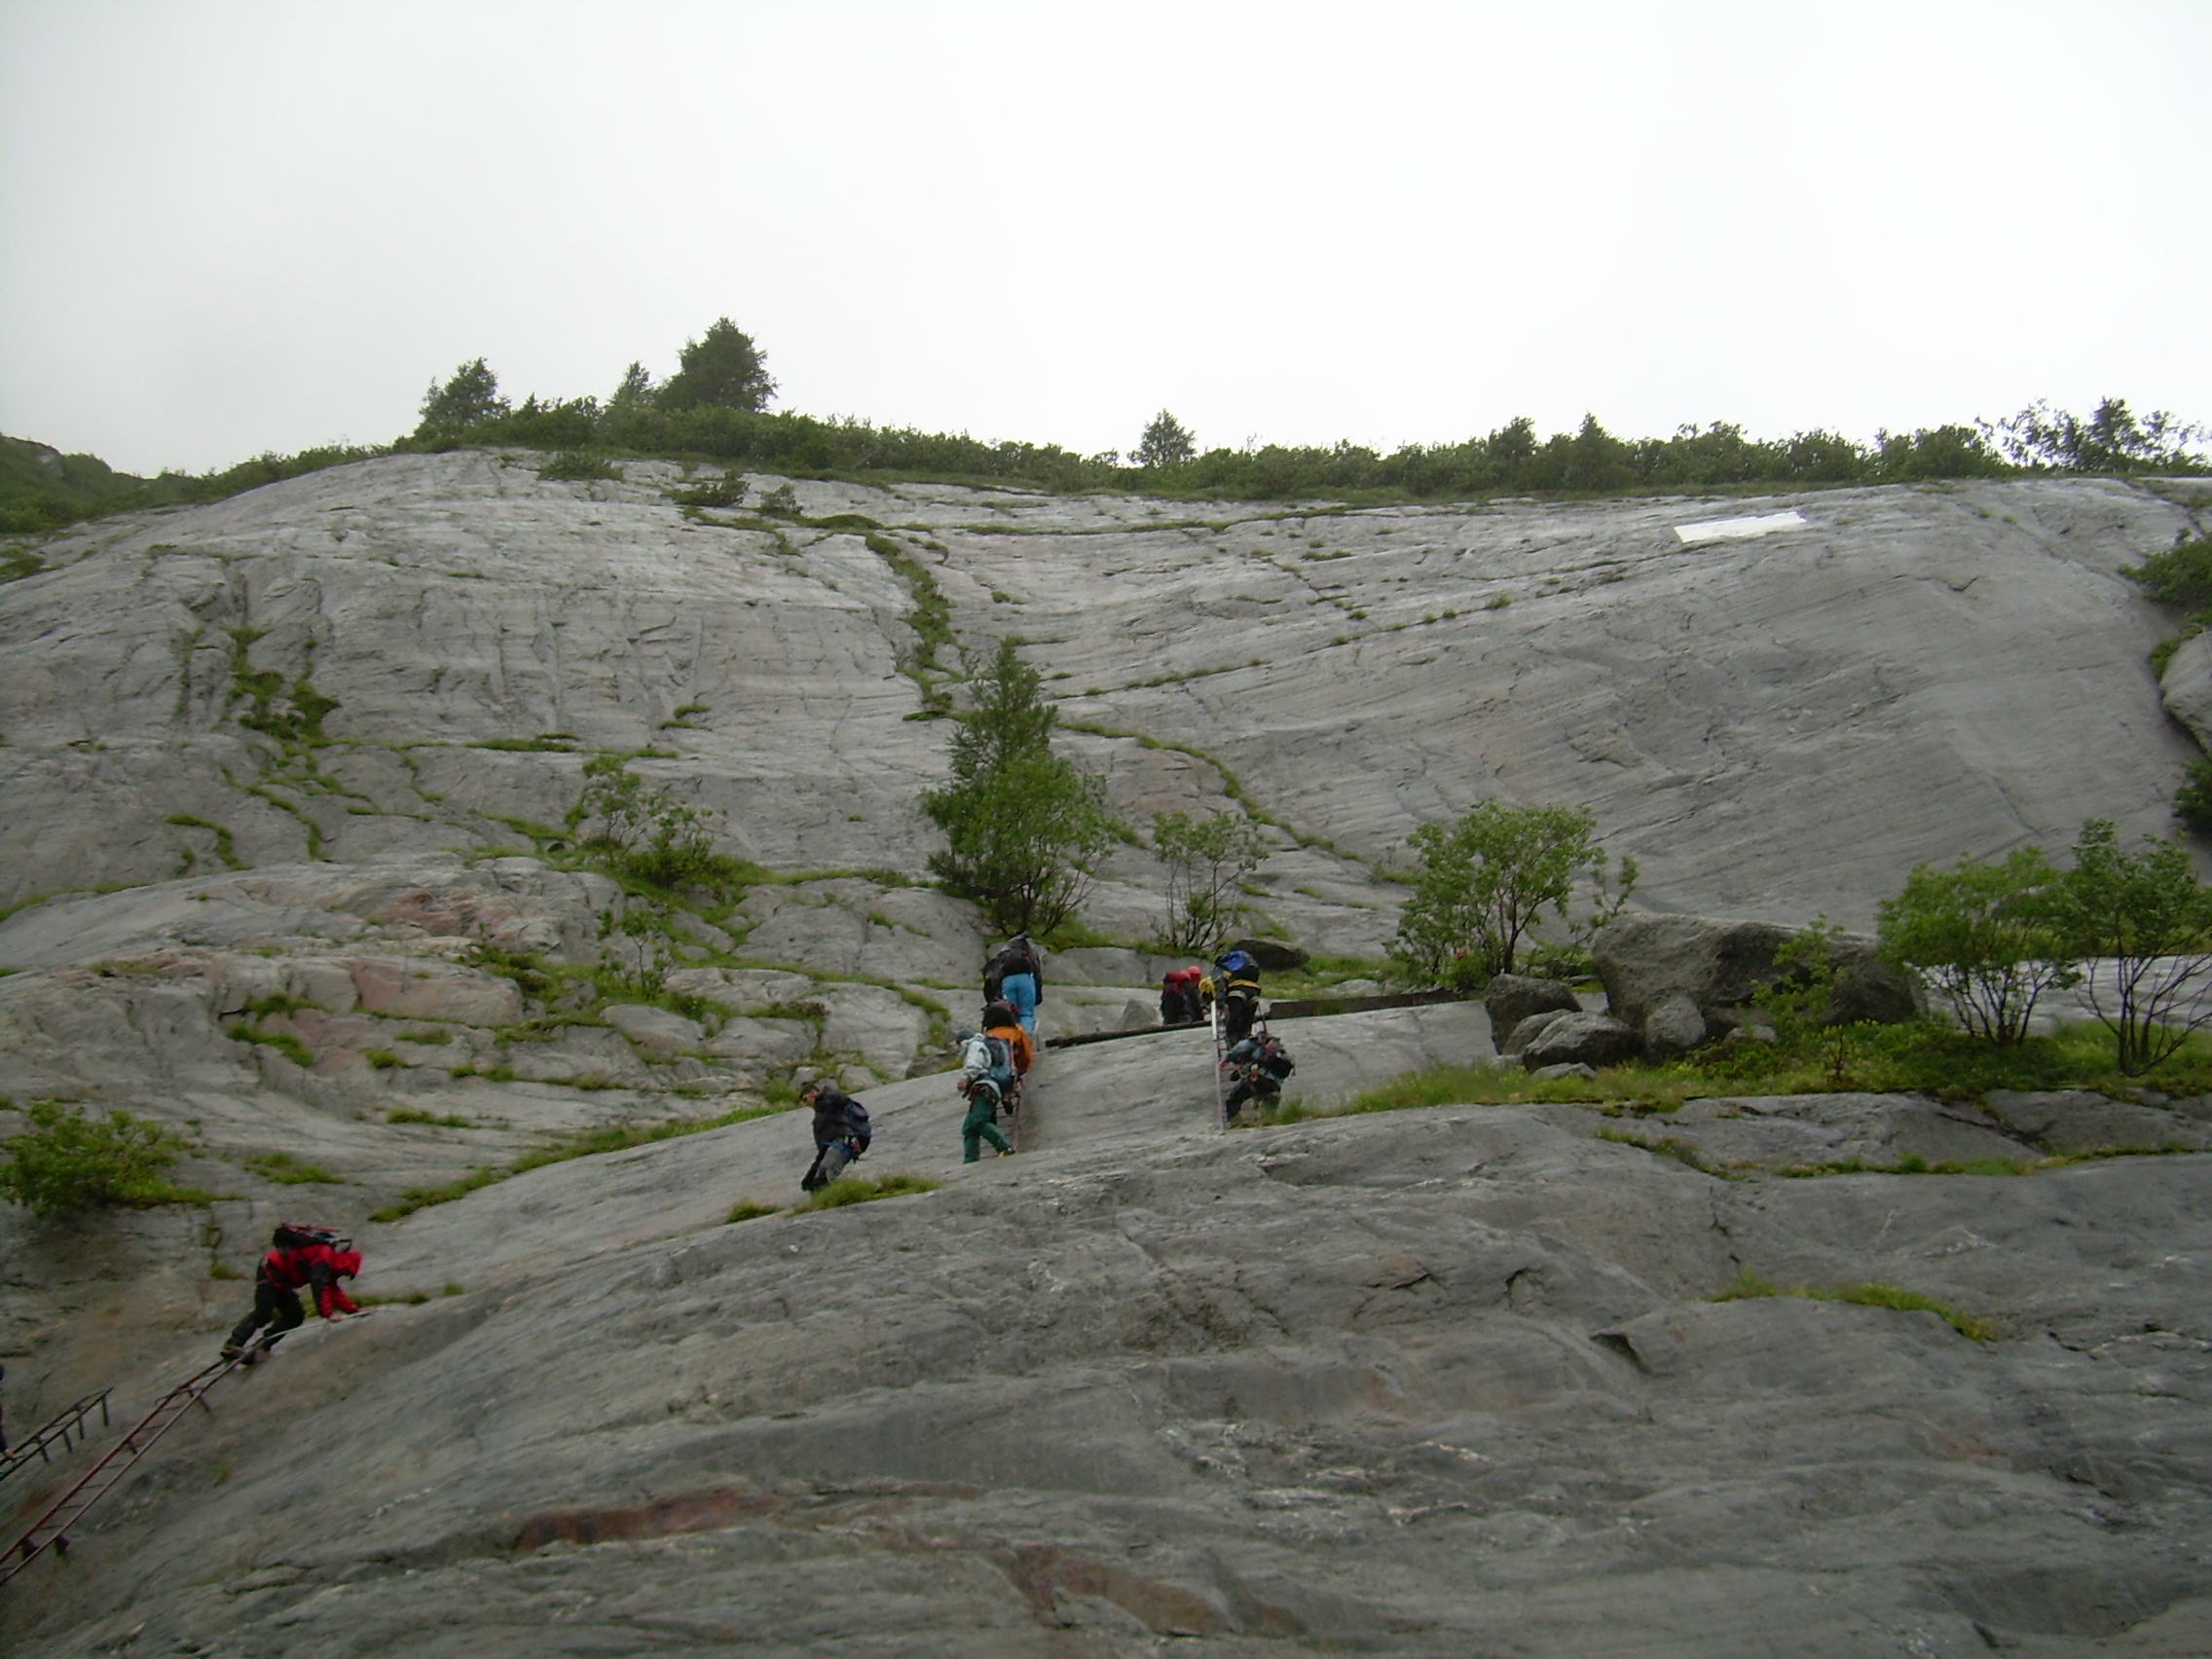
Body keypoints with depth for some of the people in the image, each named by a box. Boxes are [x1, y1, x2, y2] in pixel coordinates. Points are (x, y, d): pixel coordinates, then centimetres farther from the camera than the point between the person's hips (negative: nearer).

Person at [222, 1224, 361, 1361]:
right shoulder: (324, 1254, -18)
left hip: (282, 1280, 10)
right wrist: (327, 1313, -32)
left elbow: (333, 1291, 16)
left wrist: (354, 1310, 10)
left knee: (295, 1315, 4)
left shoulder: (331, 1257, 12)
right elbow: (319, 1286, -28)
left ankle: (261, 1347, -1)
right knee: (263, 1313, -21)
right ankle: (232, 1345, -27)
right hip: (271, 1271, -10)